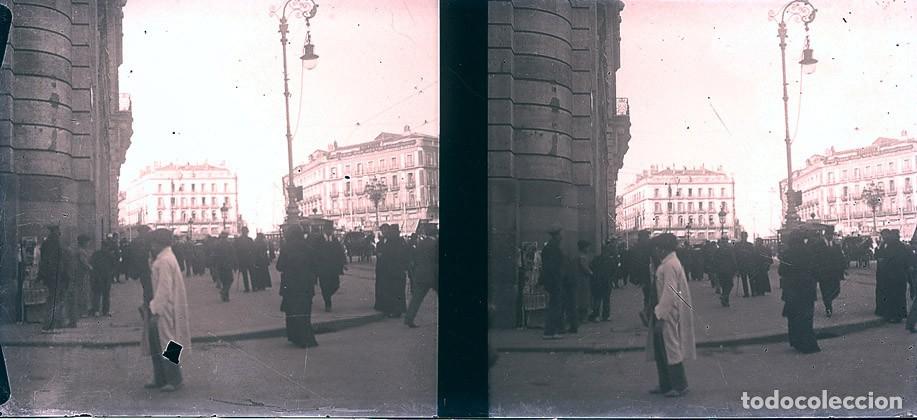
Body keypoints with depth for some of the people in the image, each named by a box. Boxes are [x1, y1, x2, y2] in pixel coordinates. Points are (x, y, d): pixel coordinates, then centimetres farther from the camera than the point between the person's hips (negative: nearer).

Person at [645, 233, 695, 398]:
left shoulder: (670, 266, -18)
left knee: (670, 349, -2)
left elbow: (669, 293, -23)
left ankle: (680, 386, 7)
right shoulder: (667, 264, 13)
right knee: (660, 351, 14)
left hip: (667, 315, -10)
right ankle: (665, 385, 22)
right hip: (663, 313, 10)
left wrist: (660, 315, -22)